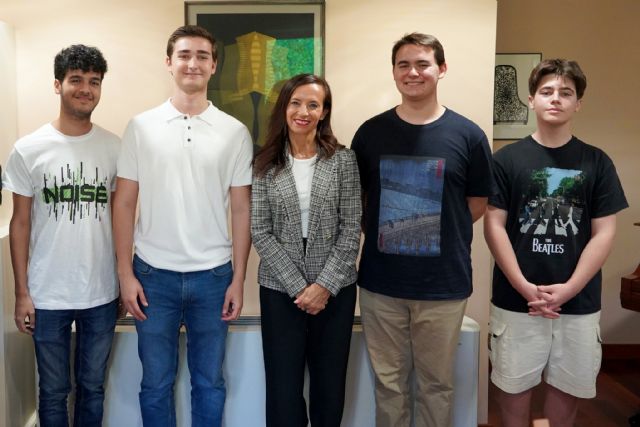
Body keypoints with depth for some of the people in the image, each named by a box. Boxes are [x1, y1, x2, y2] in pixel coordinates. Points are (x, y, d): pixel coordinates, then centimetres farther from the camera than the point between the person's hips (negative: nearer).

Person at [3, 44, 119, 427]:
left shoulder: (114, 147, 0)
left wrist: (125, 280, 5)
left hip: (102, 295, 1)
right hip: (47, 295, -1)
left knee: (93, 386, 16)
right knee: (54, 391, 13)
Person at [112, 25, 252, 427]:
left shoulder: (235, 132, 1)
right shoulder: (141, 126, 1)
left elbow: (241, 210, 2)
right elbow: (125, 204, 2)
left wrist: (238, 279, -2)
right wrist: (125, 273, -3)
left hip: (213, 274, 0)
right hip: (153, 273, 0)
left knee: (210, 381, 14)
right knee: (156, 382, 13)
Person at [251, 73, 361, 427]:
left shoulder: (343, 160, -1)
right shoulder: (265, 164, 0)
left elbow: (351, 230, -4)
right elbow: (260, 233, -4)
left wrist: (324, 285, -12)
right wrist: (298, 286, -11)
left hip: (335, 289, 0)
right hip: (280, 289, 0)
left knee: (330, 384, 12)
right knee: (283, 387, 6)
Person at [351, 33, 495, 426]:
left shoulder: (468, 135, -4)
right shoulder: (370, 132, 1)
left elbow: (477, 204, 5)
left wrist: (432, 233, 1)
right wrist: (385, 235, 0)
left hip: (444, 286, -1)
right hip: (380, 285, 1)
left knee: (436, 384, 15)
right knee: (389, 382, 15)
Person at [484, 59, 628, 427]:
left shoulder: (597, 162, 2)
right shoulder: (507, 159, -1)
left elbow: (604, 233, -1)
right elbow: (494, 225, -5)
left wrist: (568, 289, -12)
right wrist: (525, 287, -14)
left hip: (579, 302, 1)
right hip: (516, 299, -1)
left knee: (568, 388, 14)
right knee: (514, 385, 10)